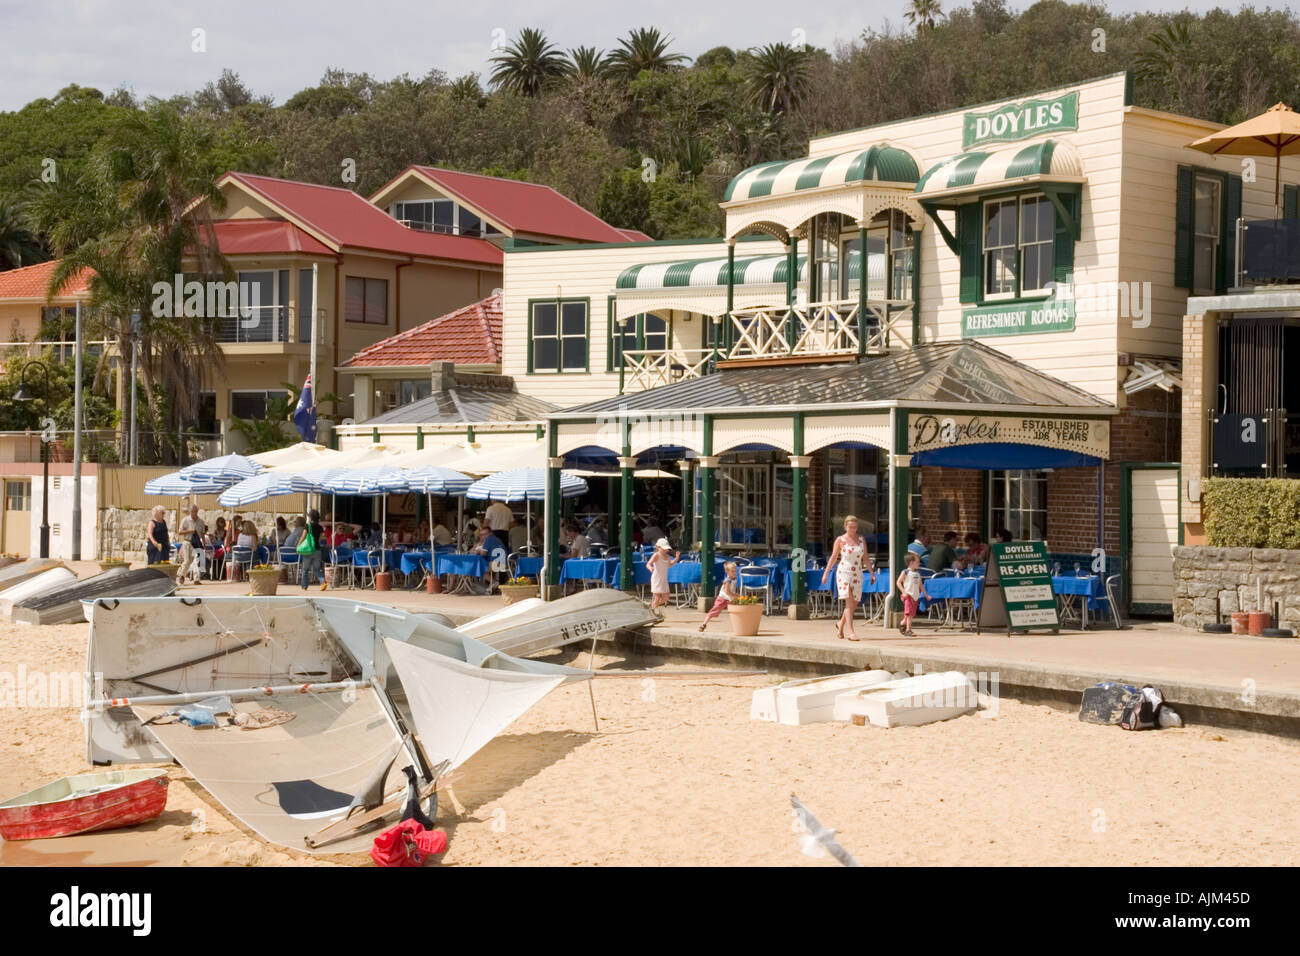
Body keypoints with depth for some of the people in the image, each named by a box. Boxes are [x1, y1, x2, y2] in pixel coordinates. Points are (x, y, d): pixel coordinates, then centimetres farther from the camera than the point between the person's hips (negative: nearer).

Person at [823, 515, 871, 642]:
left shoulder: (861, 539, 8)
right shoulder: (840, 540, -2)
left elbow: (865, 557, 12)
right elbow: (833, 557, 3)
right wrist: (826, 573, 0)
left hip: (857, 574, 4)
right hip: (843, 573, -4)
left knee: (854, 604, 8)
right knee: (849, 602, -15)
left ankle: (840, 625, 30)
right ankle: (851, 632, -17)